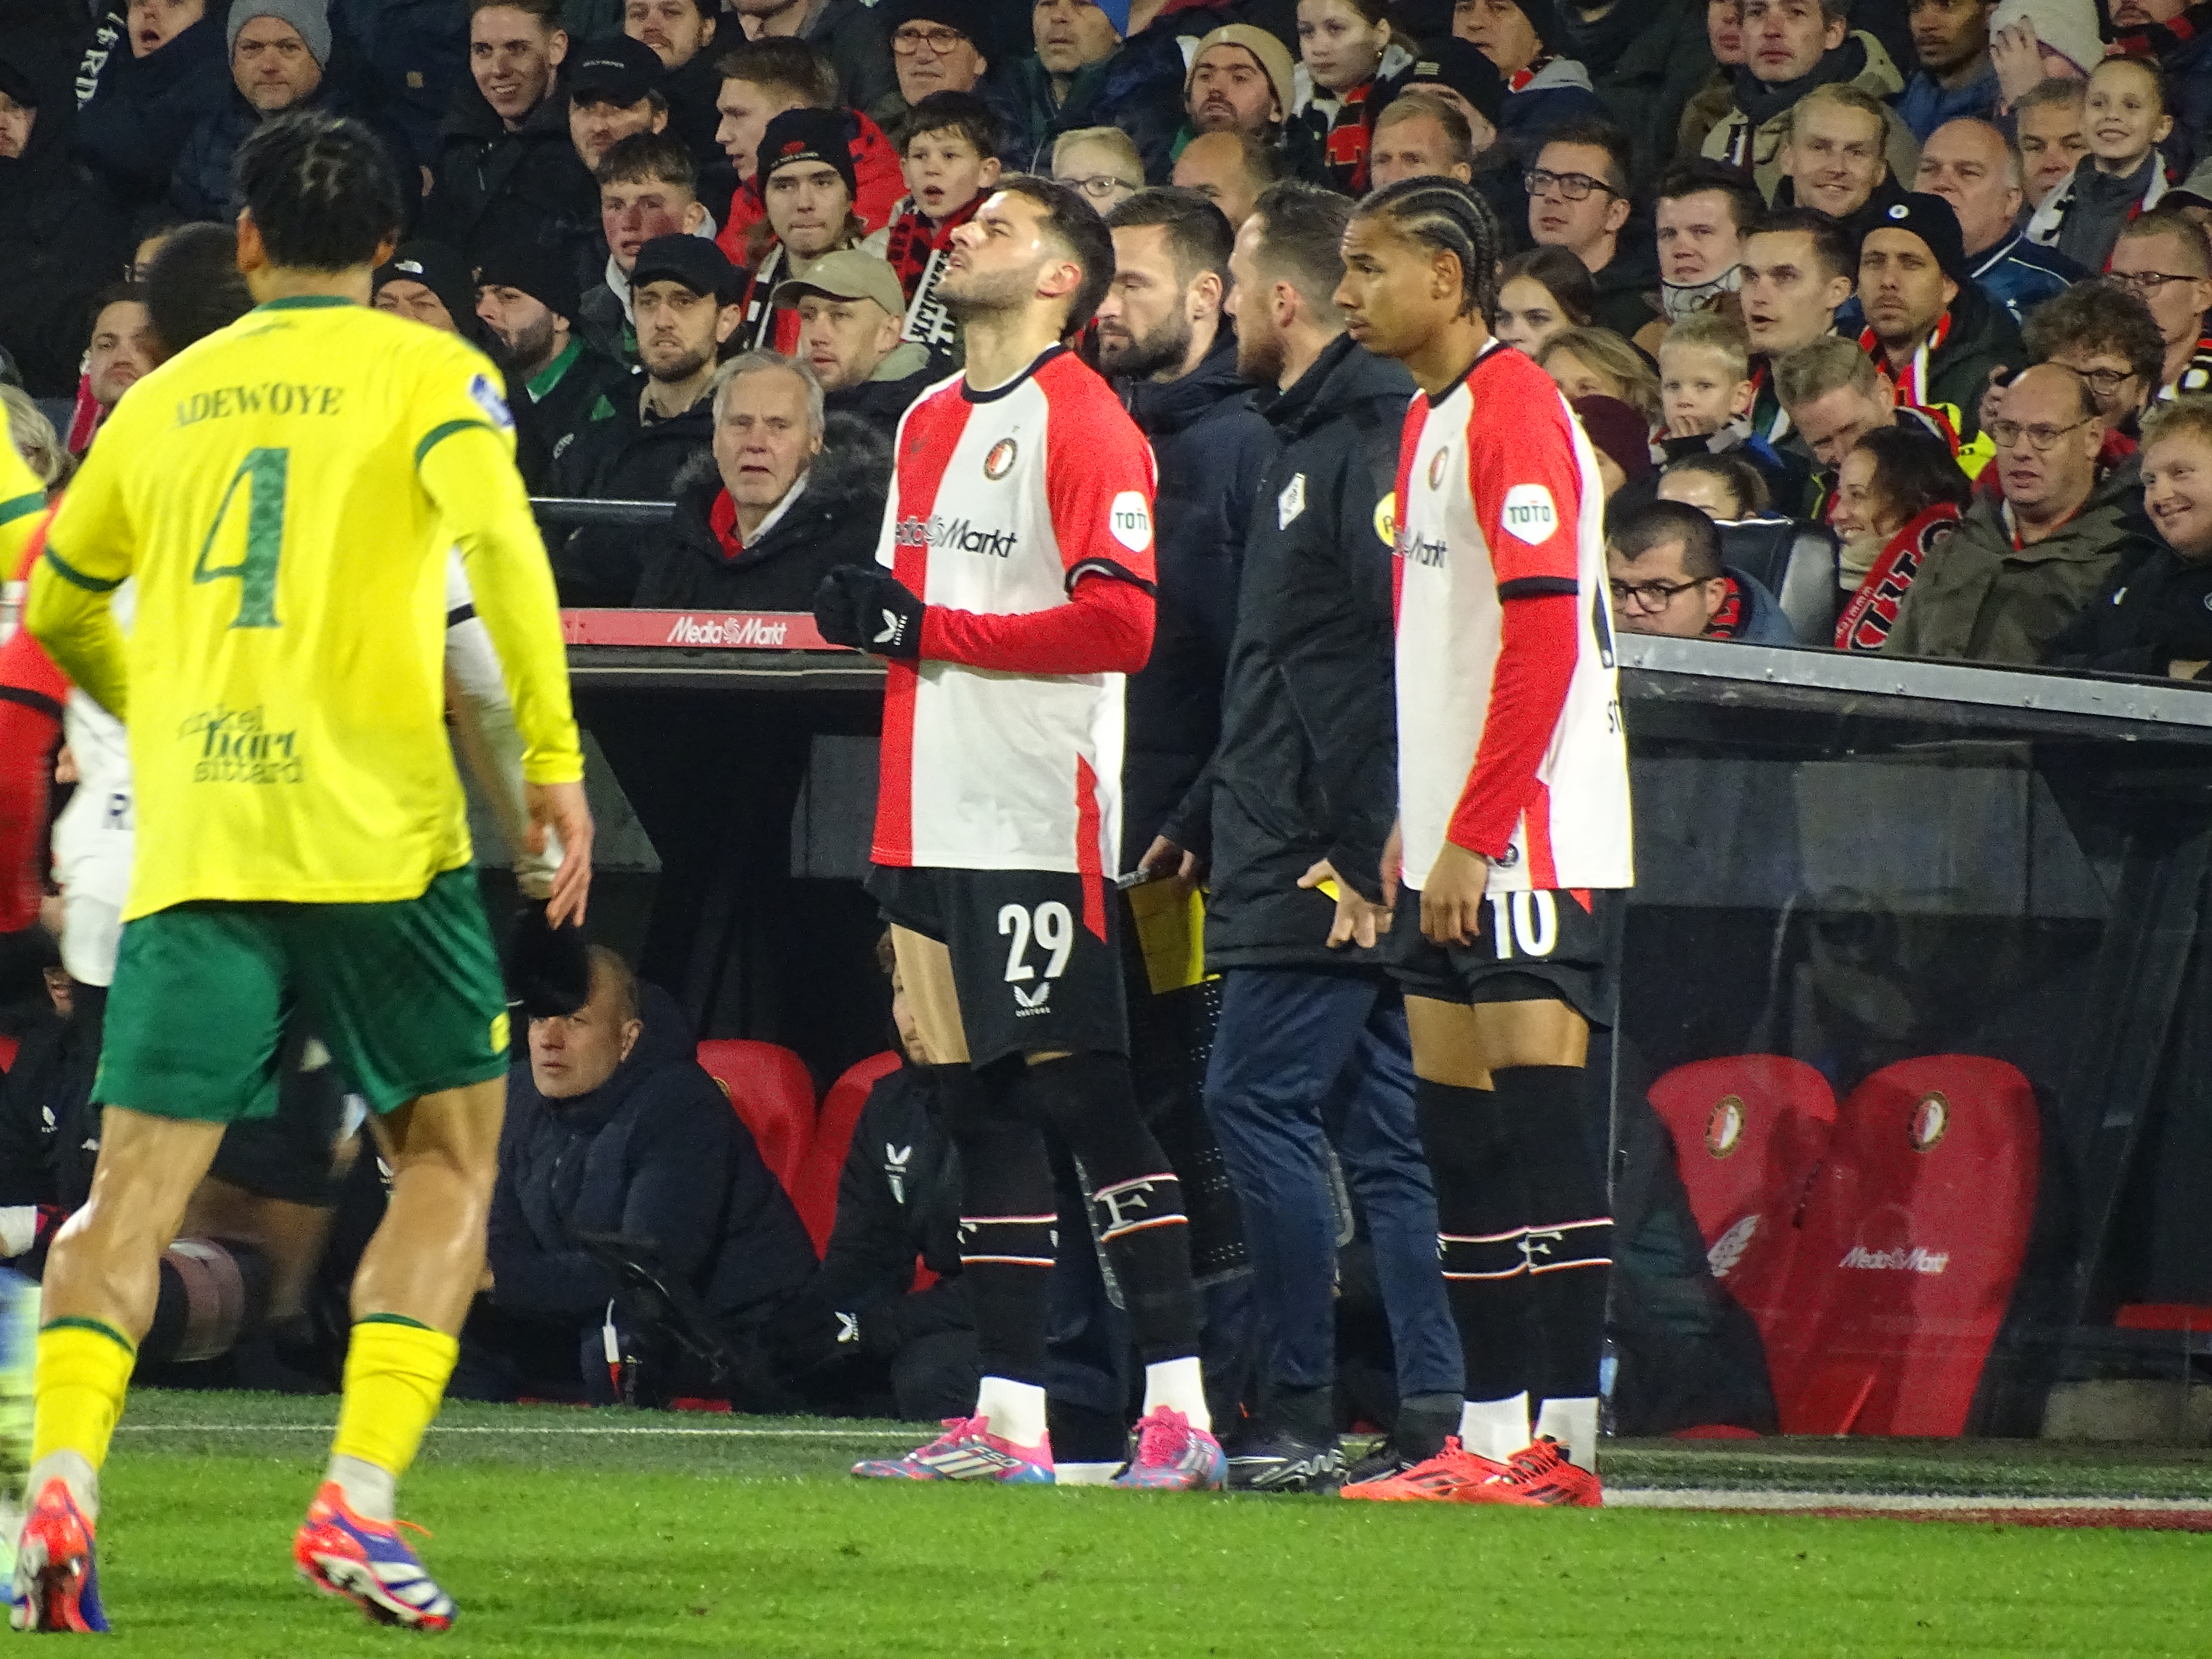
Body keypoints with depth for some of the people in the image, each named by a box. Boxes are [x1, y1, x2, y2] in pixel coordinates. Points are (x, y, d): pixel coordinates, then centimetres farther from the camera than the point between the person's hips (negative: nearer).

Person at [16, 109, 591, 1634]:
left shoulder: (167, 400, 17)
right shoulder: (424, 372, 5)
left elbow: (58, 611, 29)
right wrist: (555, 757, -10)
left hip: (191, 835, 3)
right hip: (378, 828, -3)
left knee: (137, 1186, 0)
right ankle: (360, 1503, -5)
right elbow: (500, 541, -13)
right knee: (450, 1160, 11)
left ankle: (65, 1480, -23)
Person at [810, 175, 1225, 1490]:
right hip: (937, 823, 8)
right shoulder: (930, 422, 19)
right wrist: (866, 612, 5)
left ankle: (1180, 1407, -11)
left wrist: (932, 629, -14)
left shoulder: (1084, 424, -8)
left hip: (1040, 823, -8)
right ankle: (1008, 1417, 10)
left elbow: (1120, 624, -16)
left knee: (1086, 1101, -11)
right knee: (982, 1110, 8)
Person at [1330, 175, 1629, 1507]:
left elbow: (1545, 640, -19)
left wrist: (1472, 836, -20)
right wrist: (1413, 831, 18)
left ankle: (1565, 1444, -12)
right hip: (1452, 849, 10)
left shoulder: (1515, 412, -11)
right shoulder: (1432, 422, 19)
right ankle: (1494, 1434, 9)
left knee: (1541, 1128, -10)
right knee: (1460, 1139, 7)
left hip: (1533, 844, -10)